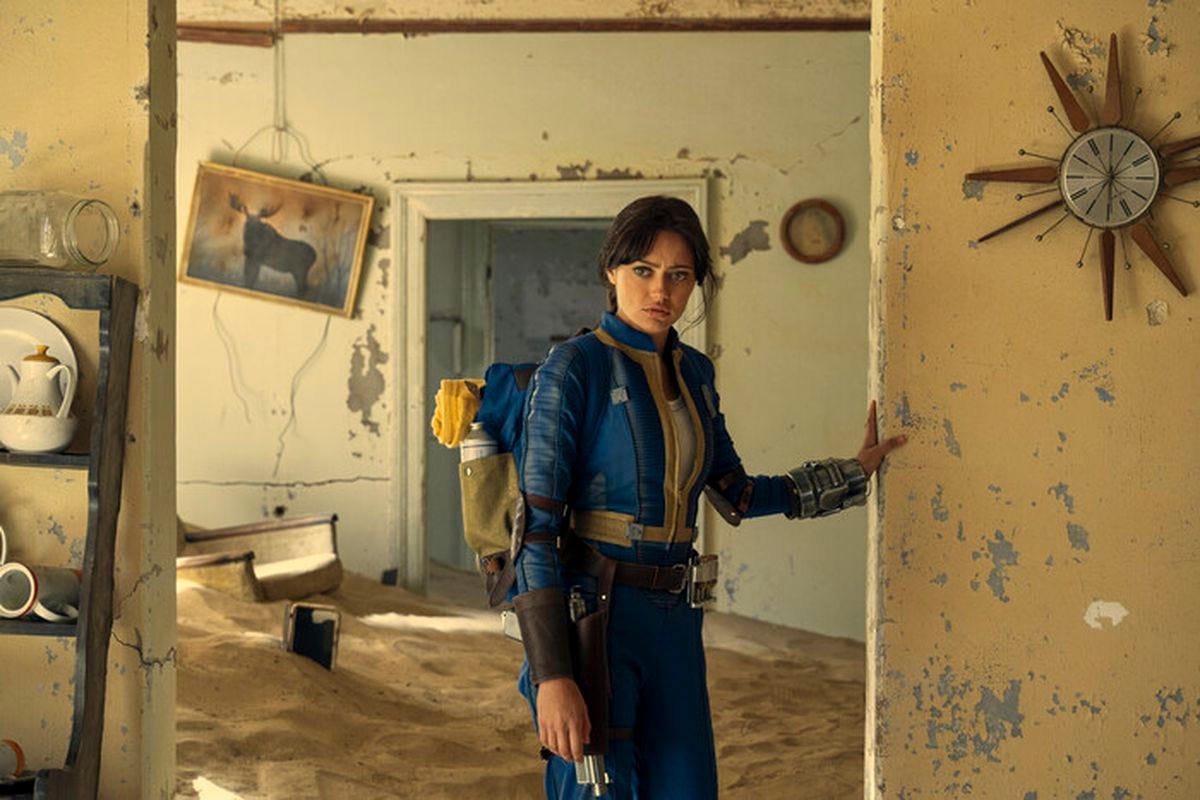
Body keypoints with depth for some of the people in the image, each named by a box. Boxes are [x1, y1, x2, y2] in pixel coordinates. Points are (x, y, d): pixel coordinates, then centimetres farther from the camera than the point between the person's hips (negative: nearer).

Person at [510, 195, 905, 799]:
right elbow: (535, 525, -15)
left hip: (673, 621, 7)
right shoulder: (575, 368, -10)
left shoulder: (693, 372, 11)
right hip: (589, 615, -6)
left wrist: (852, 472, 27)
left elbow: (735, 494, 24)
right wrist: (552, 676, -22)